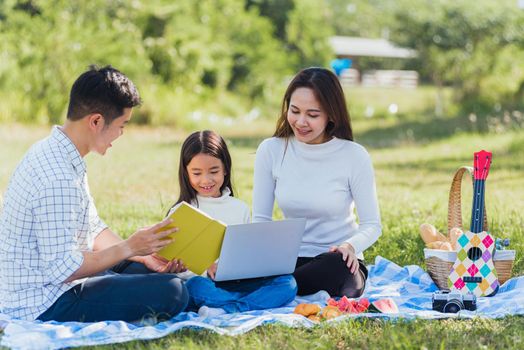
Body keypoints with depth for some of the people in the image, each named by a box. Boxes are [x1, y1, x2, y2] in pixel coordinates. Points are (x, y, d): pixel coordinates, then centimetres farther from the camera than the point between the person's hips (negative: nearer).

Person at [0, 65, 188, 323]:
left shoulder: (52, 152, 7)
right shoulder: (58, 180, -26)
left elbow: (93, 229, 13)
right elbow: (62, 269, -26)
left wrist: (143, 255, 1)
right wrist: (129, 247, -17)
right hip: (45, 306, -10)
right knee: (172, 291, -21)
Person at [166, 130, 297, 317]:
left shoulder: (240, 209, 17)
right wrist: (206, 269, -21)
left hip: (237, 284, 4)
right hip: (203, 283, -4)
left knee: (287, 282, -19)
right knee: (196, 285, -38)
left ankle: (226, 310, -36)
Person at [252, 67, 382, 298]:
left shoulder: (354, 156, -6)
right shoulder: (271, 150, 2)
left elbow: (372, 225, -3)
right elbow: (260, 219, 5)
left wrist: (351, 246, -26)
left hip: (338, 263, -1)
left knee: (335, 266, -40)